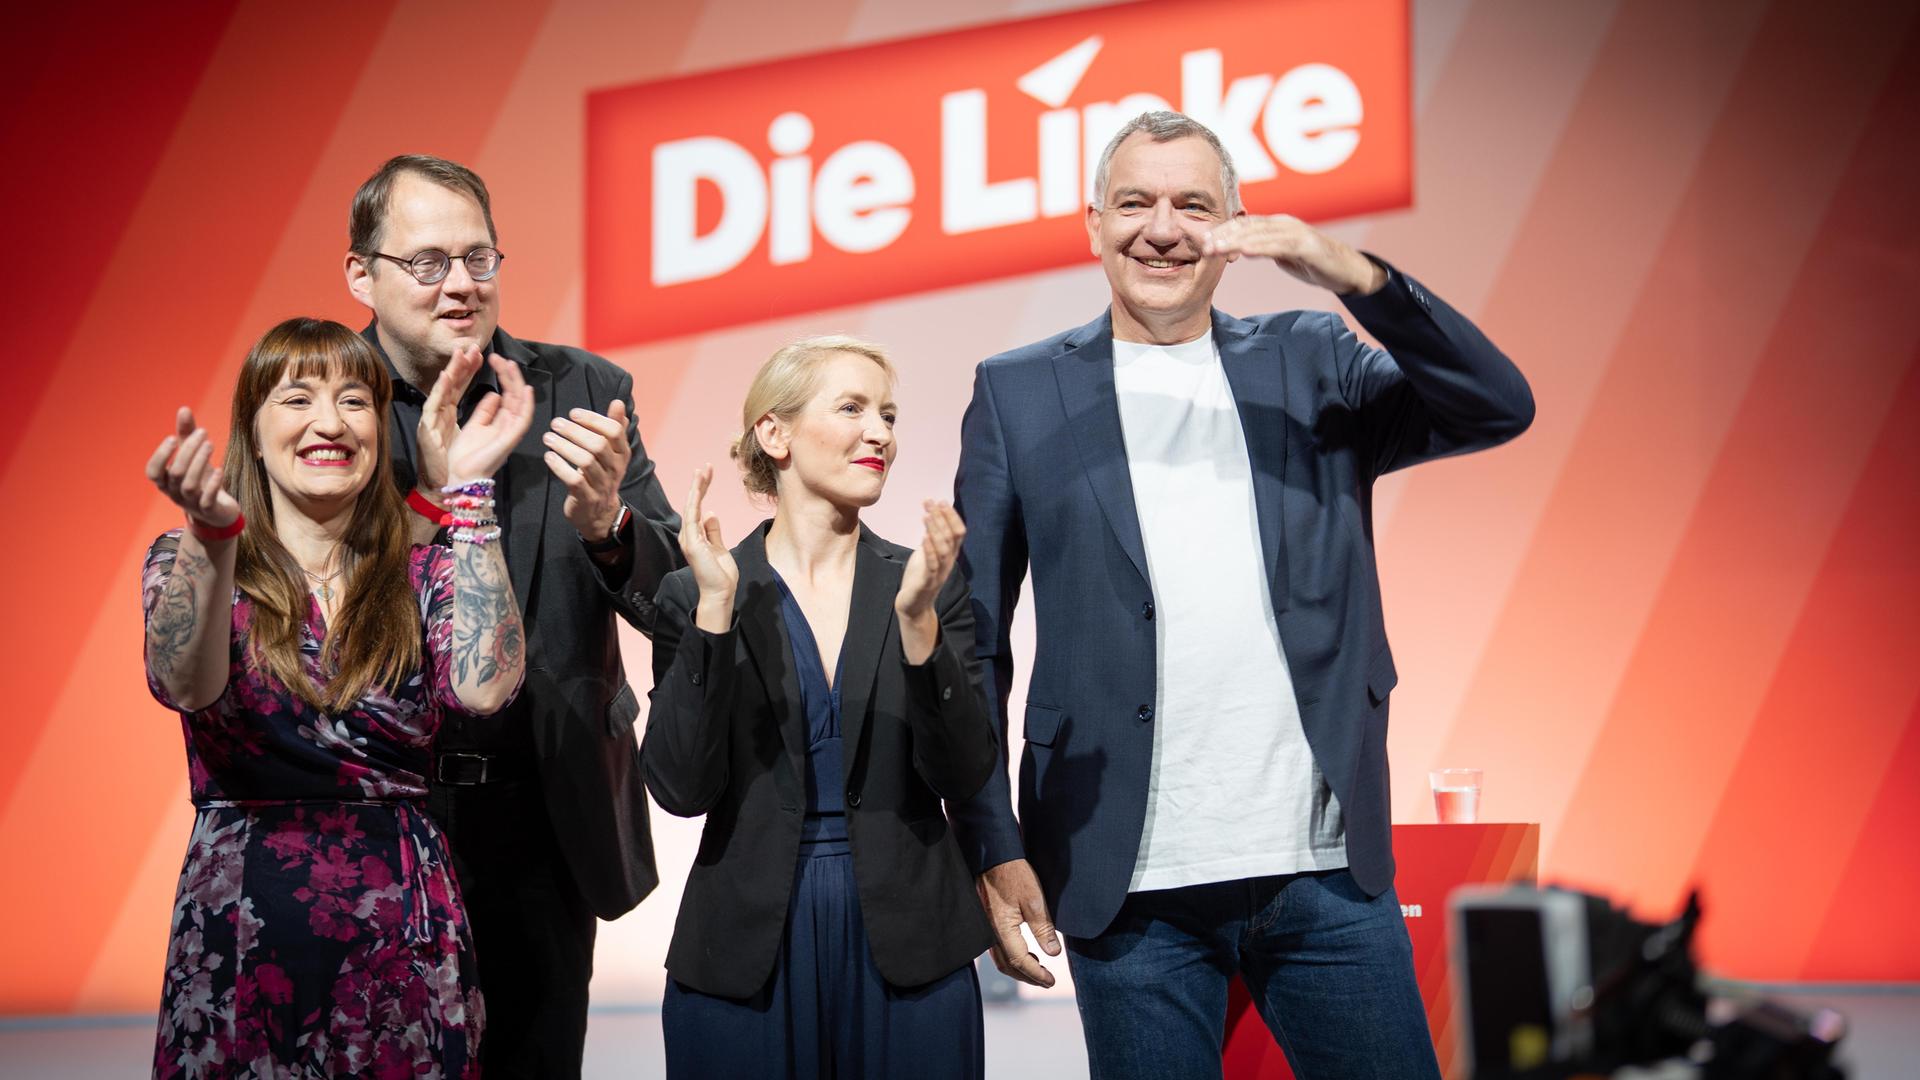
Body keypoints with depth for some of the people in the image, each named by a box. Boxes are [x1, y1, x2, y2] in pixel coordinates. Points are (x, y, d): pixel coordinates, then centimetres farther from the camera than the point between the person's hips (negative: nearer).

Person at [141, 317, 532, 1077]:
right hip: (240, 928, -1)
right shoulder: (186, 563, 2)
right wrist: (212, 535, -36)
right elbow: (187, 685, -19)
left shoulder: (421, 577, 6)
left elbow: (484, 686, -15)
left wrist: (470, 488, -14)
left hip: (402, 935, 2)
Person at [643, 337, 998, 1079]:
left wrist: (917, 620, -17)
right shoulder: (694, 594, -1)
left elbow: (964, 776, -5)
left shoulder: (925, 585, 2)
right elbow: (680, 788, -9)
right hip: (746, 959, -1)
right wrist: (716, 609, -16)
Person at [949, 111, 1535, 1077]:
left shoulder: (1311, 363, 10)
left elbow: (1499, 410, -4)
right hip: (1133, 890, -1)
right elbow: (973, 642, 4)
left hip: (1331, 870, 2)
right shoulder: (1019, 394, 5)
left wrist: (1357, 278, -17)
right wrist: (993, 849, -4)